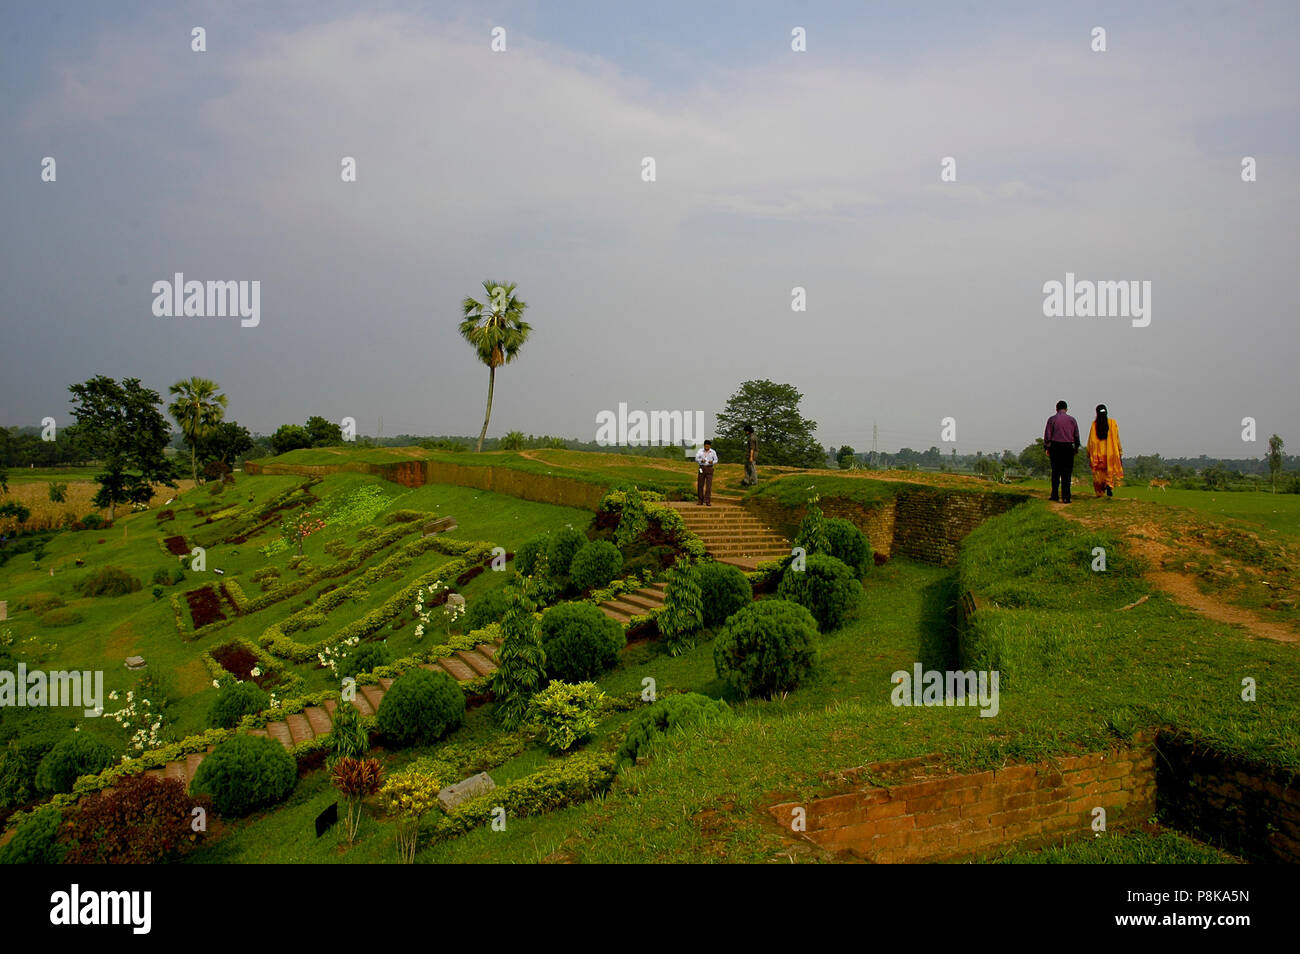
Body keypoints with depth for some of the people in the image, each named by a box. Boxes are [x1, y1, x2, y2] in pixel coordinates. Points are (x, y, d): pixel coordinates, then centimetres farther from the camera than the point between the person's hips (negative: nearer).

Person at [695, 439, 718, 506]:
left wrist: (712, 462, -15)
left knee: (708, 485, -9)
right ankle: (700, 500, 14)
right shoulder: (700, 451, 0)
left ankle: (707, 501, -9)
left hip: (709, 468, -1)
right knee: (700, 485, 2)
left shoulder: (713, 452, 1)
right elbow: (696, 459, 0)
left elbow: (716, 460, 8)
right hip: (702, 468, 1)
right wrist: (701, 460, -21)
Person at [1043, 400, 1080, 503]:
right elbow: (1076, 436, 8)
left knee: (1055, 472, 10)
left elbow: (1047, 435, -3)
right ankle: (1066, 497, -5)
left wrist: (1046, 448, 3)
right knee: (1066, 473, 1)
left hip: (1055, 447, 0)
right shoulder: (1072, 420, 4)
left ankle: (1055, 496, 11)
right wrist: (1076, 447, 19)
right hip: (1068, 447, 0)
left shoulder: (1052, 419, -1)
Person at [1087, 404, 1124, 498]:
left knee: (1098, 473, 11)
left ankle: (1099, 492, 9)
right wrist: (1120, 452, 6)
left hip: (1097, 454, 1)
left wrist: (1089, 454, 6)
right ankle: (1109, 485, -18)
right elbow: (1116, 439, -1)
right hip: (1110, 454, 0)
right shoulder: (1112, 423, -3)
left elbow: (1091, 441, -1)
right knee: (1110, 471, 9)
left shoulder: (1094, 424, -3)